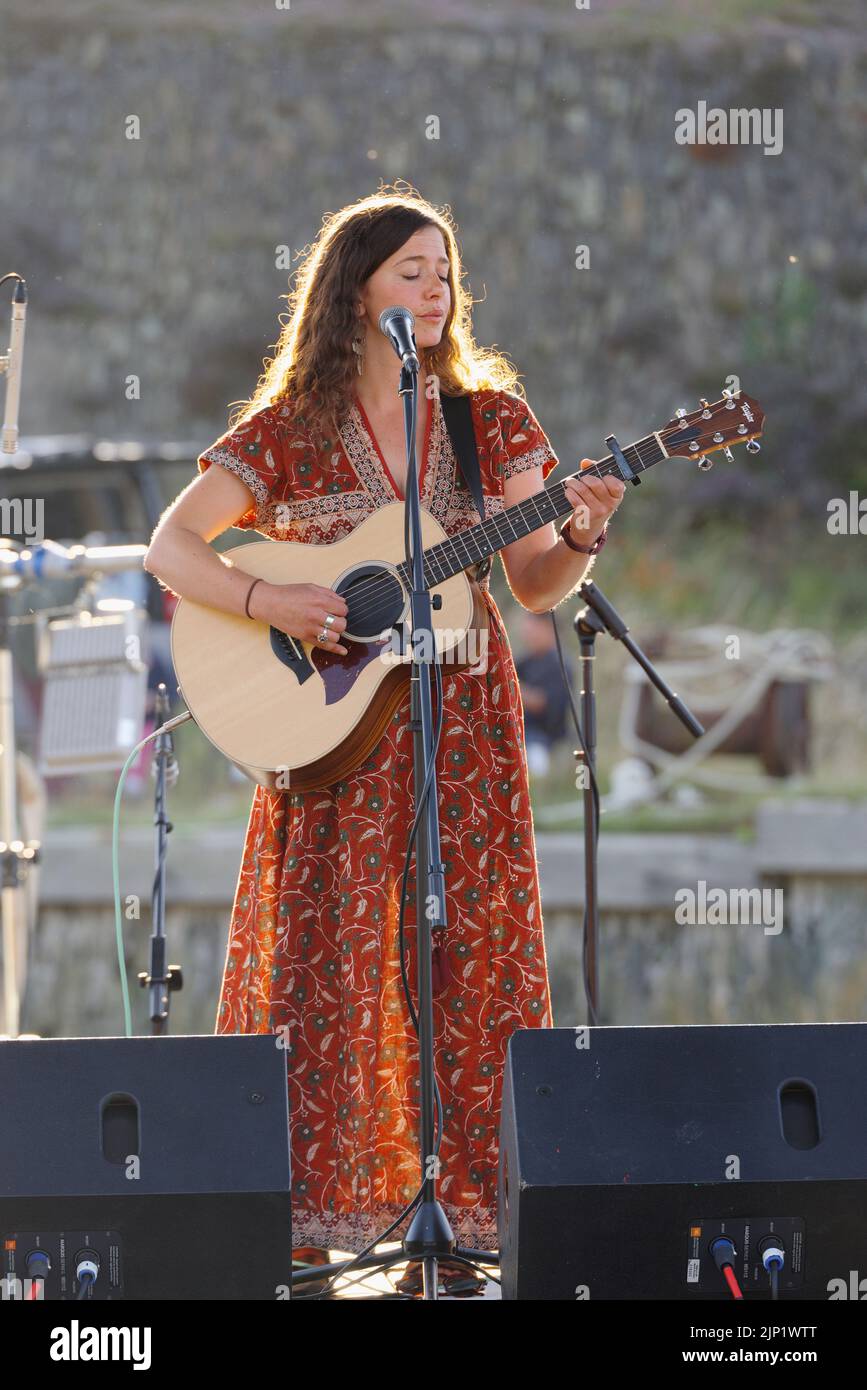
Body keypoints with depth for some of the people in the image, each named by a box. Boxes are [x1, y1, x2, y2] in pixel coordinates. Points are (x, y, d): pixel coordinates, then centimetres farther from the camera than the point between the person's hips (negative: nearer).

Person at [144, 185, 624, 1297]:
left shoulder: (491, 419, 7)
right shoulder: (288, 431, 1)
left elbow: (534, 586, 6)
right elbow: (170, 549, -3)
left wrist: (580, 536, -14)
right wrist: (269, 602, -18)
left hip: (464, 723, 2)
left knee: (468, 956, -2)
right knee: (322, 962, -5)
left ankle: (459, 1214, 2)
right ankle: (306, 1217, -1)